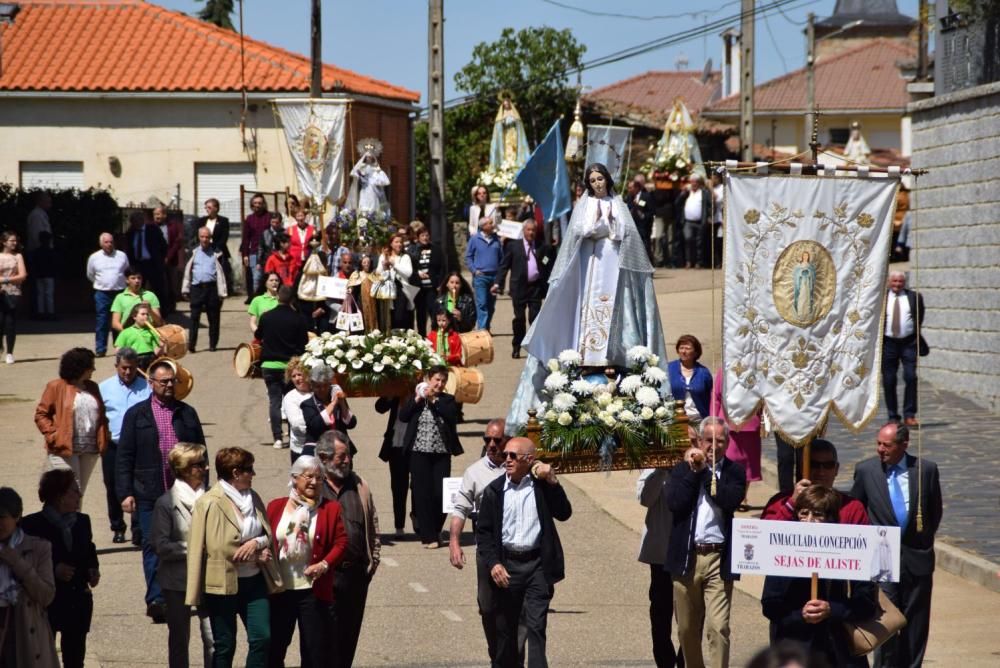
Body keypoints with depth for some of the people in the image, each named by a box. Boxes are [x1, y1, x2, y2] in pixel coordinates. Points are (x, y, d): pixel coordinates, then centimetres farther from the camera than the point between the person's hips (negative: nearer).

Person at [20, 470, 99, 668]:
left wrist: (93, 570, 0)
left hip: (79, 601, 5)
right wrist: (53, 570, -20)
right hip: (46, 603, -5)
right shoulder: (32, 525, -10)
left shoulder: (82, 521, 7)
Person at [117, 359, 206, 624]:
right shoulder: (136, 414, 5)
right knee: (153, 545, -4)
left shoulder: (187, 413, 11)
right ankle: (156, 599, -5)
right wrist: (125, 493, -4)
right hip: (149, 494, -2)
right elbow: (124, 457, 3)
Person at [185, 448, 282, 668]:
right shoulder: (209, 503, -13)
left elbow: (269, 535, 12)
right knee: (224, 645, 4)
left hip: (254, 581, 6)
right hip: (223, 582, -6)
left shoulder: (253, 497, 8)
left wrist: (257, 543, -12)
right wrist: (255, 556, -11)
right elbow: (218, 547, -17)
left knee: (262, 638, 0)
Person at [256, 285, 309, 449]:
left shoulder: (266, 317, -3)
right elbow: (303, 344, -6)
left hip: (269, 364, 1)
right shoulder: (298, 319, -9)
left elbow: (258, 336, 14)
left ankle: (277, 438, -2)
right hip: (290, 366, -1)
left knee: (274, 400, 5)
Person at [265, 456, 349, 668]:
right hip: (279, 589, 1)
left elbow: (341, 543, -2)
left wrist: (324, 565, -15)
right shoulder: (276, 507, 6)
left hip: (314, 590, -1)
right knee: (274, 647, 8)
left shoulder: (331, 509, 2)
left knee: (315, 650, 3)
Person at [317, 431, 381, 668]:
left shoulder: (358, 484, 11)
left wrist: (373, 561, 12)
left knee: (350, 633, 11)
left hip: (357, 574, 4)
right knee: (328, 636, -2)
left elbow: (373, 525, 17)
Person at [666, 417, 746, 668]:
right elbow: (674, 503, -7)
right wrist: (694, 470, -8)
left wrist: (705, 470, -8)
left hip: (719, 559, -2)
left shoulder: (734, 472, 6)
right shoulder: (682, 470, 9)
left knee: (718, 628, -12)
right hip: (686, 558, 2)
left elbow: (731, 501, -13)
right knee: (687, 629, 12)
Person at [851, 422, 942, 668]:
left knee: (916, 620, 9)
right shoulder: (865, 470, -4)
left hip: (916, 556, 1)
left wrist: (924, 538, 10)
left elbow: (935, 510, 10)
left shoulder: (926, 469, -3)